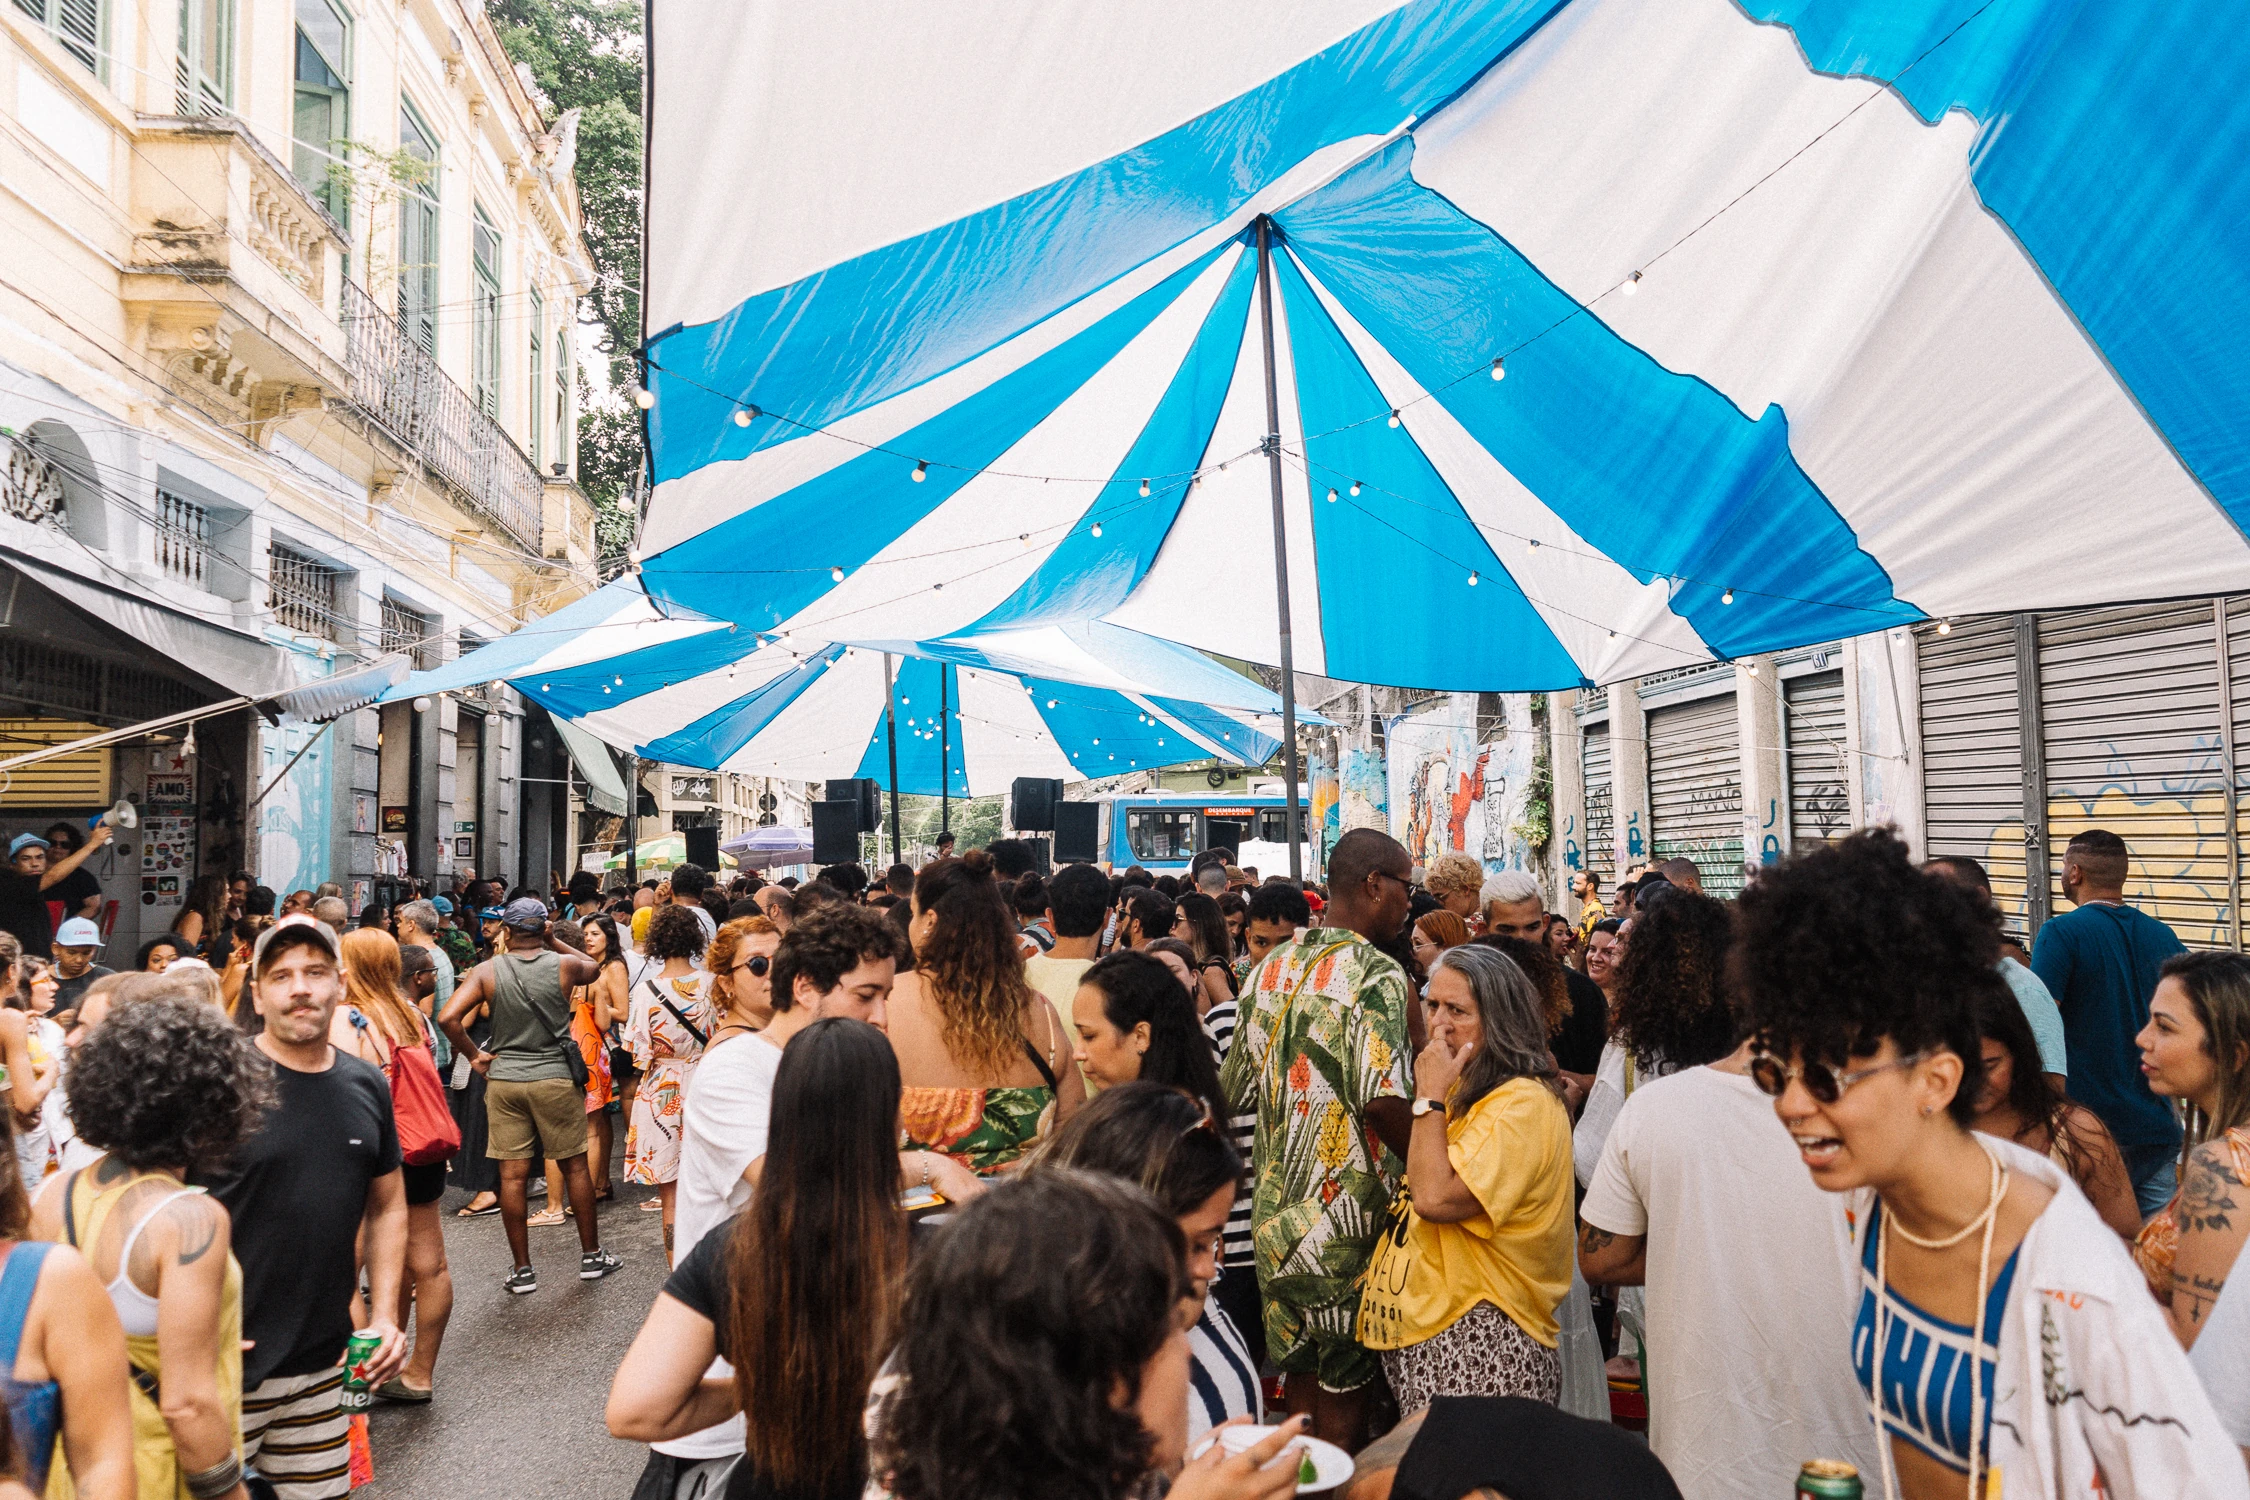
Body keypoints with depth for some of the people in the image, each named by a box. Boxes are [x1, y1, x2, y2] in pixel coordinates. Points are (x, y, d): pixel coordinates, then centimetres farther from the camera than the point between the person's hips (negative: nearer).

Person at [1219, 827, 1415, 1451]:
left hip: (1276, 1212, 7)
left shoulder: (1269, 970, 8)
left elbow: (1235, 1091, 14)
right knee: (1344, 1398, 8)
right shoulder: (1377, 975, -16)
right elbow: (1382, 1101, -28)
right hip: (1348, 1214, -7)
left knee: (1302, 1387, 19)